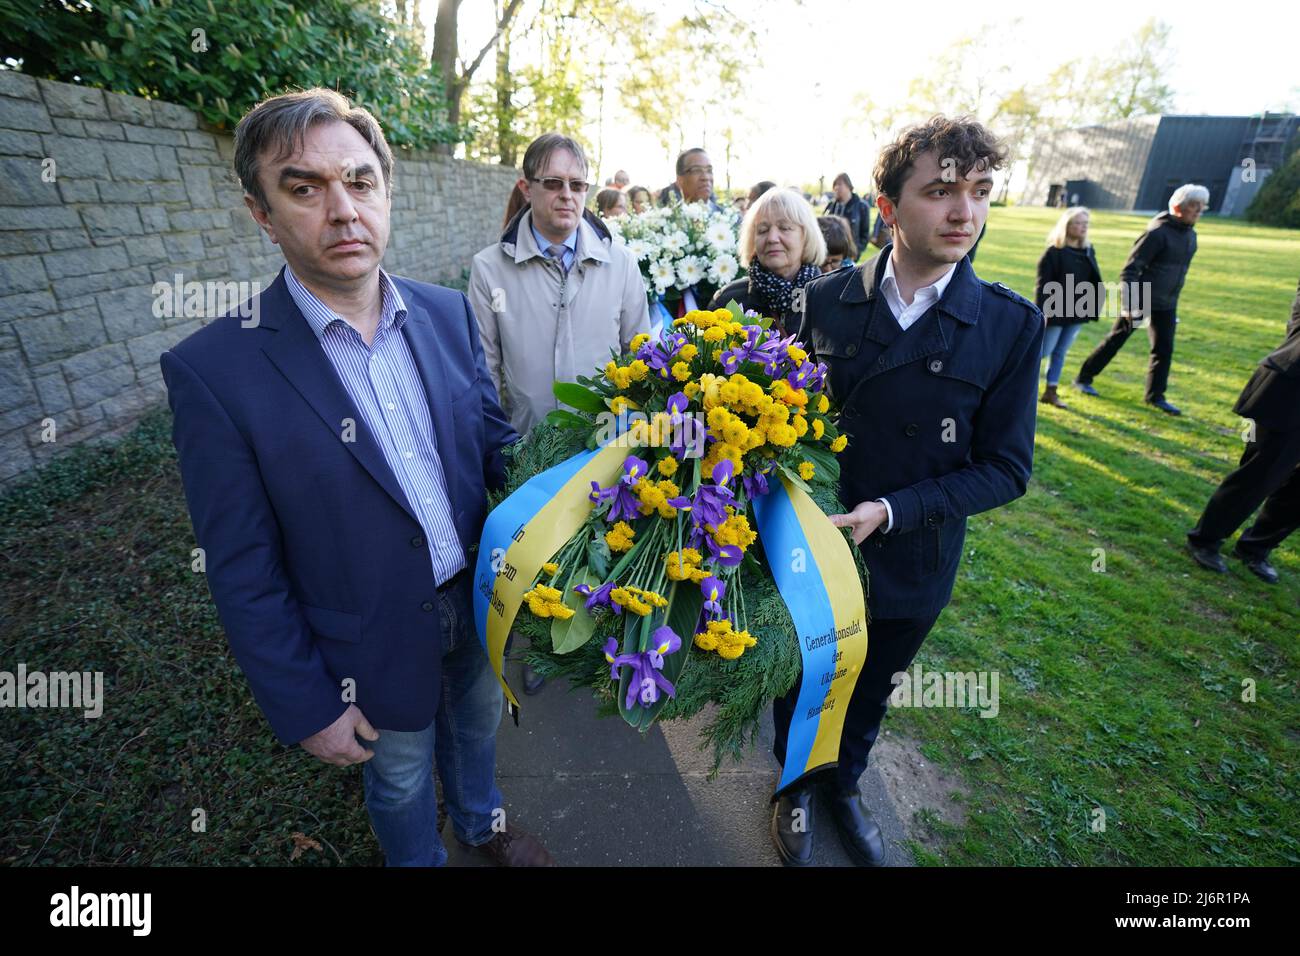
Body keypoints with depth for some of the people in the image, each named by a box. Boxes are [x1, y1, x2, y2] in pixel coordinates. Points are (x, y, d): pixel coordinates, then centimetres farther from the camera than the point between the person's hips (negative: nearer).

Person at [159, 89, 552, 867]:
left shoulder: (448, 312, -6)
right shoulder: (214, 370, -19)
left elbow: (493, 438, 1)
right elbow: (243, 571, -13)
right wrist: (307, 706, -9)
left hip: (480, 598, 4)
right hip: (379, 648, -3)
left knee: (478, 723, 30)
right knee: (402, 781, 24)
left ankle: (482, 822, 62)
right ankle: (419, 857, 57)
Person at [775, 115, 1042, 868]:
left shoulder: (1012, 325, -13)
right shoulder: (826, 300, -9)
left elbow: (1005, 467, -12)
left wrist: (892, 510, -23)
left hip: (908, 562, 0)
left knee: (869, 694, 25)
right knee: (799, 682, 22)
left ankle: (844, 785, 58)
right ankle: (797, 784, 54)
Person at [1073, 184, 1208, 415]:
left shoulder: (1190, 235, 11)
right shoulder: (1157, 233, -15)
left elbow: (1179, 271, 21)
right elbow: (1130, 270, -19)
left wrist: (1173, 300, 20)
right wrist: (1129, 305, -25)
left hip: (1165, 305, 7)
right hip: (1139, 300, -7)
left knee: (1164, 350, 5)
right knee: (1115, 341, 3)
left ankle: (1156, 396, 13)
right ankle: (1084, 378, 17)